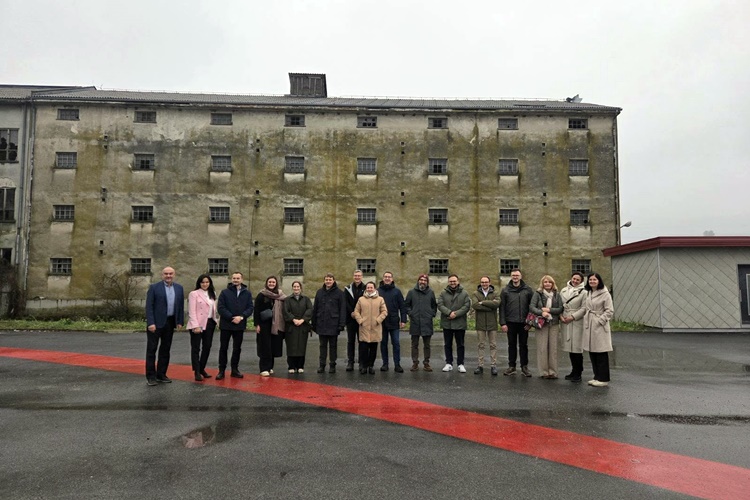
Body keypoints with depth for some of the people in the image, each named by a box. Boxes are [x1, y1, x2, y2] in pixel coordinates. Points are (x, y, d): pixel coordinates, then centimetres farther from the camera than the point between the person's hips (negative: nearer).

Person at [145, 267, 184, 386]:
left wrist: (180, 322, 4)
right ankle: (150, 376, 10)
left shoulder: (179, 288, 8)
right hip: (156, 323, -4)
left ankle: (161, 375, 20)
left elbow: (181, 306, 10)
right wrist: (150, 323, -16)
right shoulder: (154, 287, -5)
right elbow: (149, 306, -9)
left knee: (165, 350, 10)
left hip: (170, 323, 4)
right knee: (151, 350, 2)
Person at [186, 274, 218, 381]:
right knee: (196, 348, 1)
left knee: (207, 347, 9)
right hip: (198, 324, -6)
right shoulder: (194, 294, -5)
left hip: (210, 323, 6)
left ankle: (202, 368, 22)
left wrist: (217, 320, 2)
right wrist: (195, 326, -18)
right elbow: (192, 311, -11)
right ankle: (197, 372, 5)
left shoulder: (212, 294, 14)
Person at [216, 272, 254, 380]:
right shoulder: (224, 292, -1)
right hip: (226, 325, -2)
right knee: (223, 348, 4)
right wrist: (232, 318, -16)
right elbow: (220, 307, -8)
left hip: (240, 326, 2)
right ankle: (221, 370, 12)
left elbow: (250, 308, 1)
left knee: (237, 348, 10)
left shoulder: (247, 293, 5)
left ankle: (235, 369, 21)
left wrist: (241, 317, -15)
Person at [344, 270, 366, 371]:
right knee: (350, 341, 5)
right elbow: (345, 302, 0)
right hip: (351, 318, 1)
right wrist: (351, 312, -13)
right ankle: (350, 362, 9)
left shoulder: (366, 289, 3)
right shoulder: (347, 289, 9)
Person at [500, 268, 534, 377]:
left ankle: (524, 367, 17)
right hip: (511, 323, 0)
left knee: (523, 345, 8)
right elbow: (502, 307, 0)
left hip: (523, 323, 0)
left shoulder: (527, 289, 1)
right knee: (511, 345, 9)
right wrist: (503, 323, -6)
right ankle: (511, 366, 17)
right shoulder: (505, 290, 2)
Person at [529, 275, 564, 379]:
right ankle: (544, 372, 6)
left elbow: (561, 309, 1)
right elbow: (531, 307, -7)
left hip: (554, 324, 2)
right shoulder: (538, 293, 1)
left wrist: (549, 310, -11)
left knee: (553, 348, 4)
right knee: (542, 348, -1)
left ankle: (552, 372, 10)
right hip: (541, 323, -2)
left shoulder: (557, 295, 7)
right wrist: (541, 312, -21)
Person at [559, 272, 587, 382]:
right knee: (569, 347, 10)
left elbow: (584, 308, -9)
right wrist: (560, 315, -2)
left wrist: (573, 317, -14)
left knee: (577, 348, -4)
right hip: (565, 322, 5)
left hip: (577, 322, -5)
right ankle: (574, 371, 22)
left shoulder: (583, 292, -3)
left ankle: (578, 374, 5)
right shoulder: (564, 290, 13)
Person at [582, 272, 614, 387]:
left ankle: (603, 379, 6)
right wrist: (586, 321, 7)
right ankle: (597, 377, 21)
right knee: (592, 353, 10)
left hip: (600, 326, -7)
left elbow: (610, 311, -9)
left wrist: (600, 320, -16)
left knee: (601, 353, -3)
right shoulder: (588, 294, 14)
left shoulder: (605, 294, -7)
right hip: (589, 326, 7)